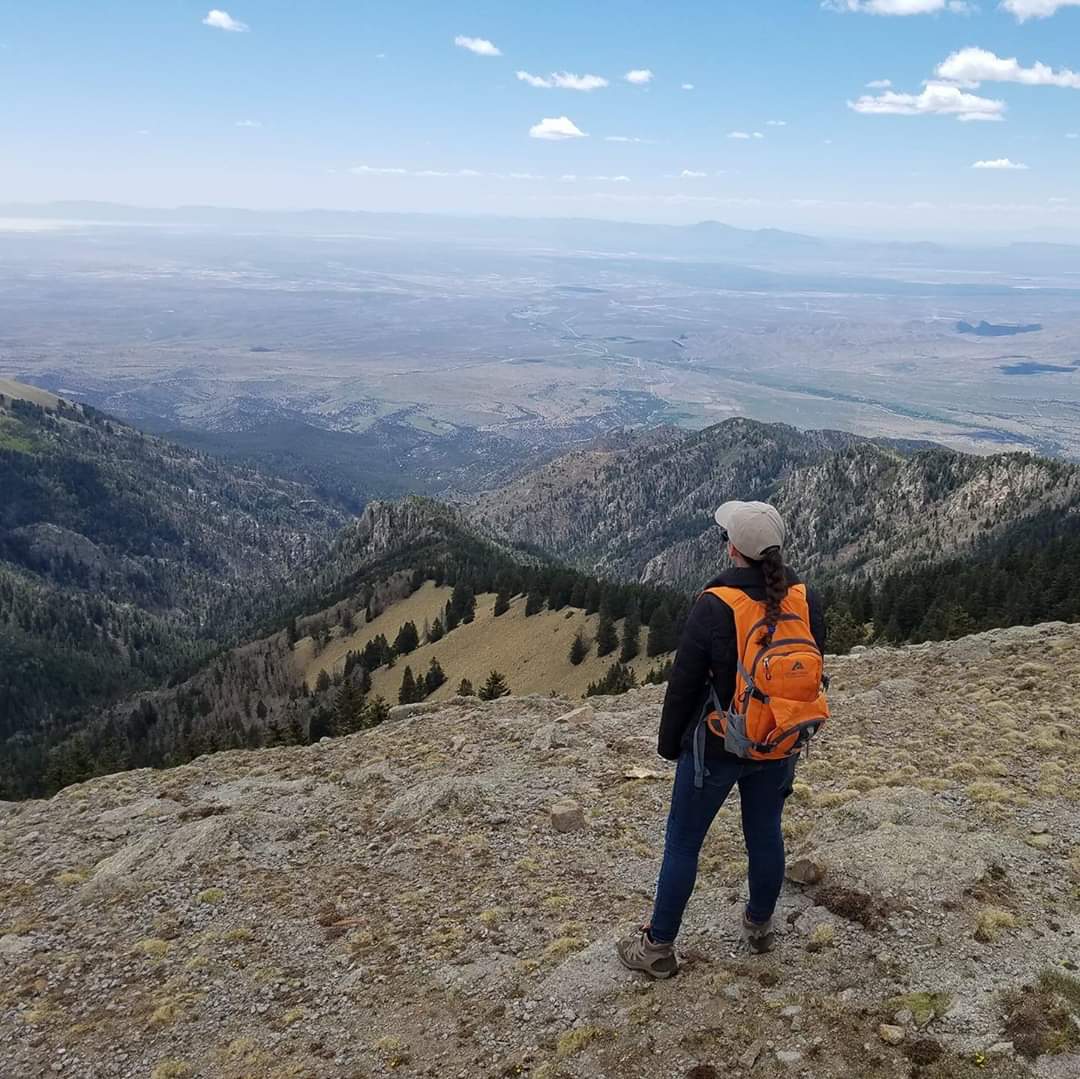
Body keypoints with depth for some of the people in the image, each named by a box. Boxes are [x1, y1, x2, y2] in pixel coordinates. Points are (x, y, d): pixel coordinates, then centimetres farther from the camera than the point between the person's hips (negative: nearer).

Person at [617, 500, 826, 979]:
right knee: (766, 833, 23)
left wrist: (669, 742, 0)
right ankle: (760, 926, 43)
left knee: (682, 844, 9)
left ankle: (657, 947, 21)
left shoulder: (715, 606, -24)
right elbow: (813, 672, 4)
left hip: (716, 747, -5)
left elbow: (683, 683, -15)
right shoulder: (805, 600, -8)